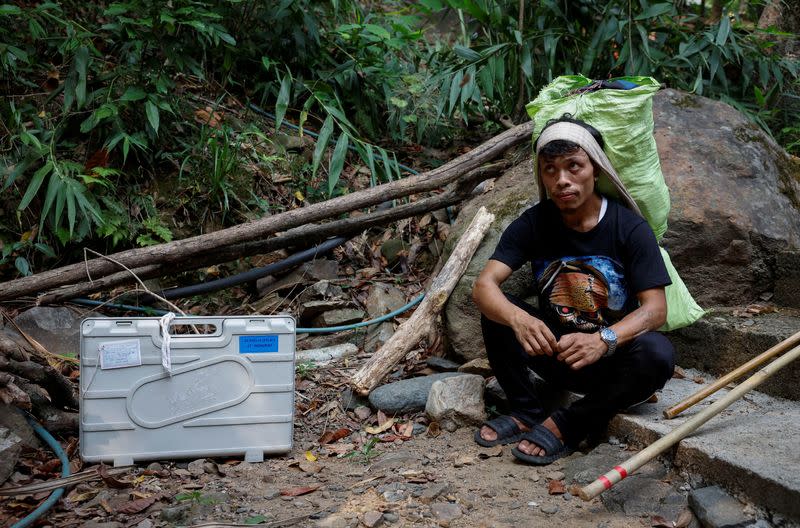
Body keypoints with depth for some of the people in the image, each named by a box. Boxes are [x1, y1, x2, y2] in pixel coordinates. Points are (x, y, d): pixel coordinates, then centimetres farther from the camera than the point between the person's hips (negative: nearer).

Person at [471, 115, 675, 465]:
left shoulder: (630, 227, -14)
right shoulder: (532, 224, -8)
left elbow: (655, 309, -21)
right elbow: (484, 285, -19)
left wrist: (603, 340, -41)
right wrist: (519, 319, -43)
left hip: (613, 360, -1)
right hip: (556, 350, 2)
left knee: (658, 354, -33)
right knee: (496, 311, -20)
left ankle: (566, 425, -15)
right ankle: (526, 414, -7)